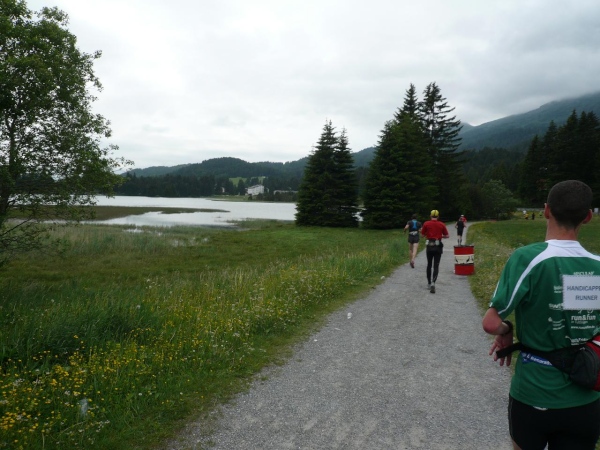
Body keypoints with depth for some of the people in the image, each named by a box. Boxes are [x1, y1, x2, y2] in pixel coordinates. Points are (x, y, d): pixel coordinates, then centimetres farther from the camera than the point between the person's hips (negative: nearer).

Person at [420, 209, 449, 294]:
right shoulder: (441, 224, 0)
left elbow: (423, 234, 6)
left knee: (429, 265, 16)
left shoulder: (426, 224, -2)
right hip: (438, 246, -1)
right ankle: (433, 283, -20)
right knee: (436, 266, -1)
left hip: (429, 246, 1)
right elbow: (447, 236, 5)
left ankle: (429, 283, 22)